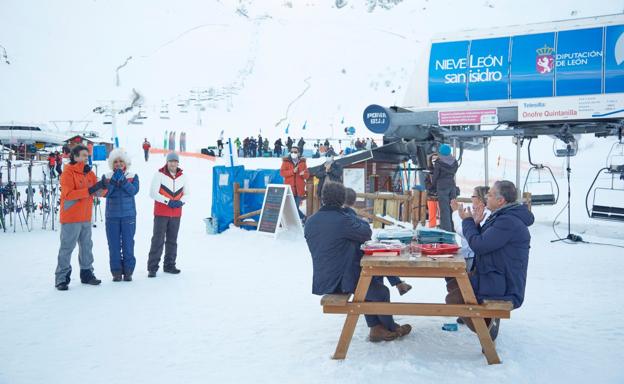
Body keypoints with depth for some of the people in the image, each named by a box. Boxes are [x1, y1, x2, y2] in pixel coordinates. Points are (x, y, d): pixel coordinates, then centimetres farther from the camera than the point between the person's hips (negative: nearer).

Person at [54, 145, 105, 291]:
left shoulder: (89, 173, 11)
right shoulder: (68, 173, -9)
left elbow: (96, 192, 7)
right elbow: (68, 194, -20)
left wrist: (101, 186, -15)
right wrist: (89, 191, -26)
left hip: (86, 218, 7)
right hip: (71, 218, -7)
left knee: (86, 246, 12)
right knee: (67, 248, -2)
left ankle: (87, 273, 22)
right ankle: (61, 278, 4)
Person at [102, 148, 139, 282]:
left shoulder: (133, 176, 4)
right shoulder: (107, 177, 5)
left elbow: (134, 191, -11)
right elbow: (105, 193, -8)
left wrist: (123, 180, -19)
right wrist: (114, 180, -17)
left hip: (129, 216, -1)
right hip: (112, 216, 1)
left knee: (128, 244, 1)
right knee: (114, 245, 4)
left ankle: (128, 271, 10)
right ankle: (116, 272, 12)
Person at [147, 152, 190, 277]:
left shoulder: (182, 176, 8)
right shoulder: (159, 174, -5)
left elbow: (186, 194, 14)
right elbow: (153, 193, -9)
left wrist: (181, 202, -8)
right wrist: (168, 201, -17)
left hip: (176, 214, 4)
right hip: (161, 213, -4)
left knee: (172, 240, 10)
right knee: (158, 240, -6)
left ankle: (169, 265, 21)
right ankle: (152, 267, -1)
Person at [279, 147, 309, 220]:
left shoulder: (302, 162, 10)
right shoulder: (286, 161, 4)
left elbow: (307, 175, 9)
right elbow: (282, 173, -7)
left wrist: (303, 174, -15)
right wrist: (293, 171, -18)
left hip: (299, 190, 1)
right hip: (289, 189, -1)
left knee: (296, 207, 1)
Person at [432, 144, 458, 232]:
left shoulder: (439, 163, -9)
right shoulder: (454, 162, 5)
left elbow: (435, 176, -2)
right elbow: (453, 173, 11)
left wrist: (434, 187, 13)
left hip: (442, 188, -5)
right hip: (452, 186, 5)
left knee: (444, 211, -4)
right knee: (452, 209, 11)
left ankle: (446, 230, -5)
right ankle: (453, 230, 17)